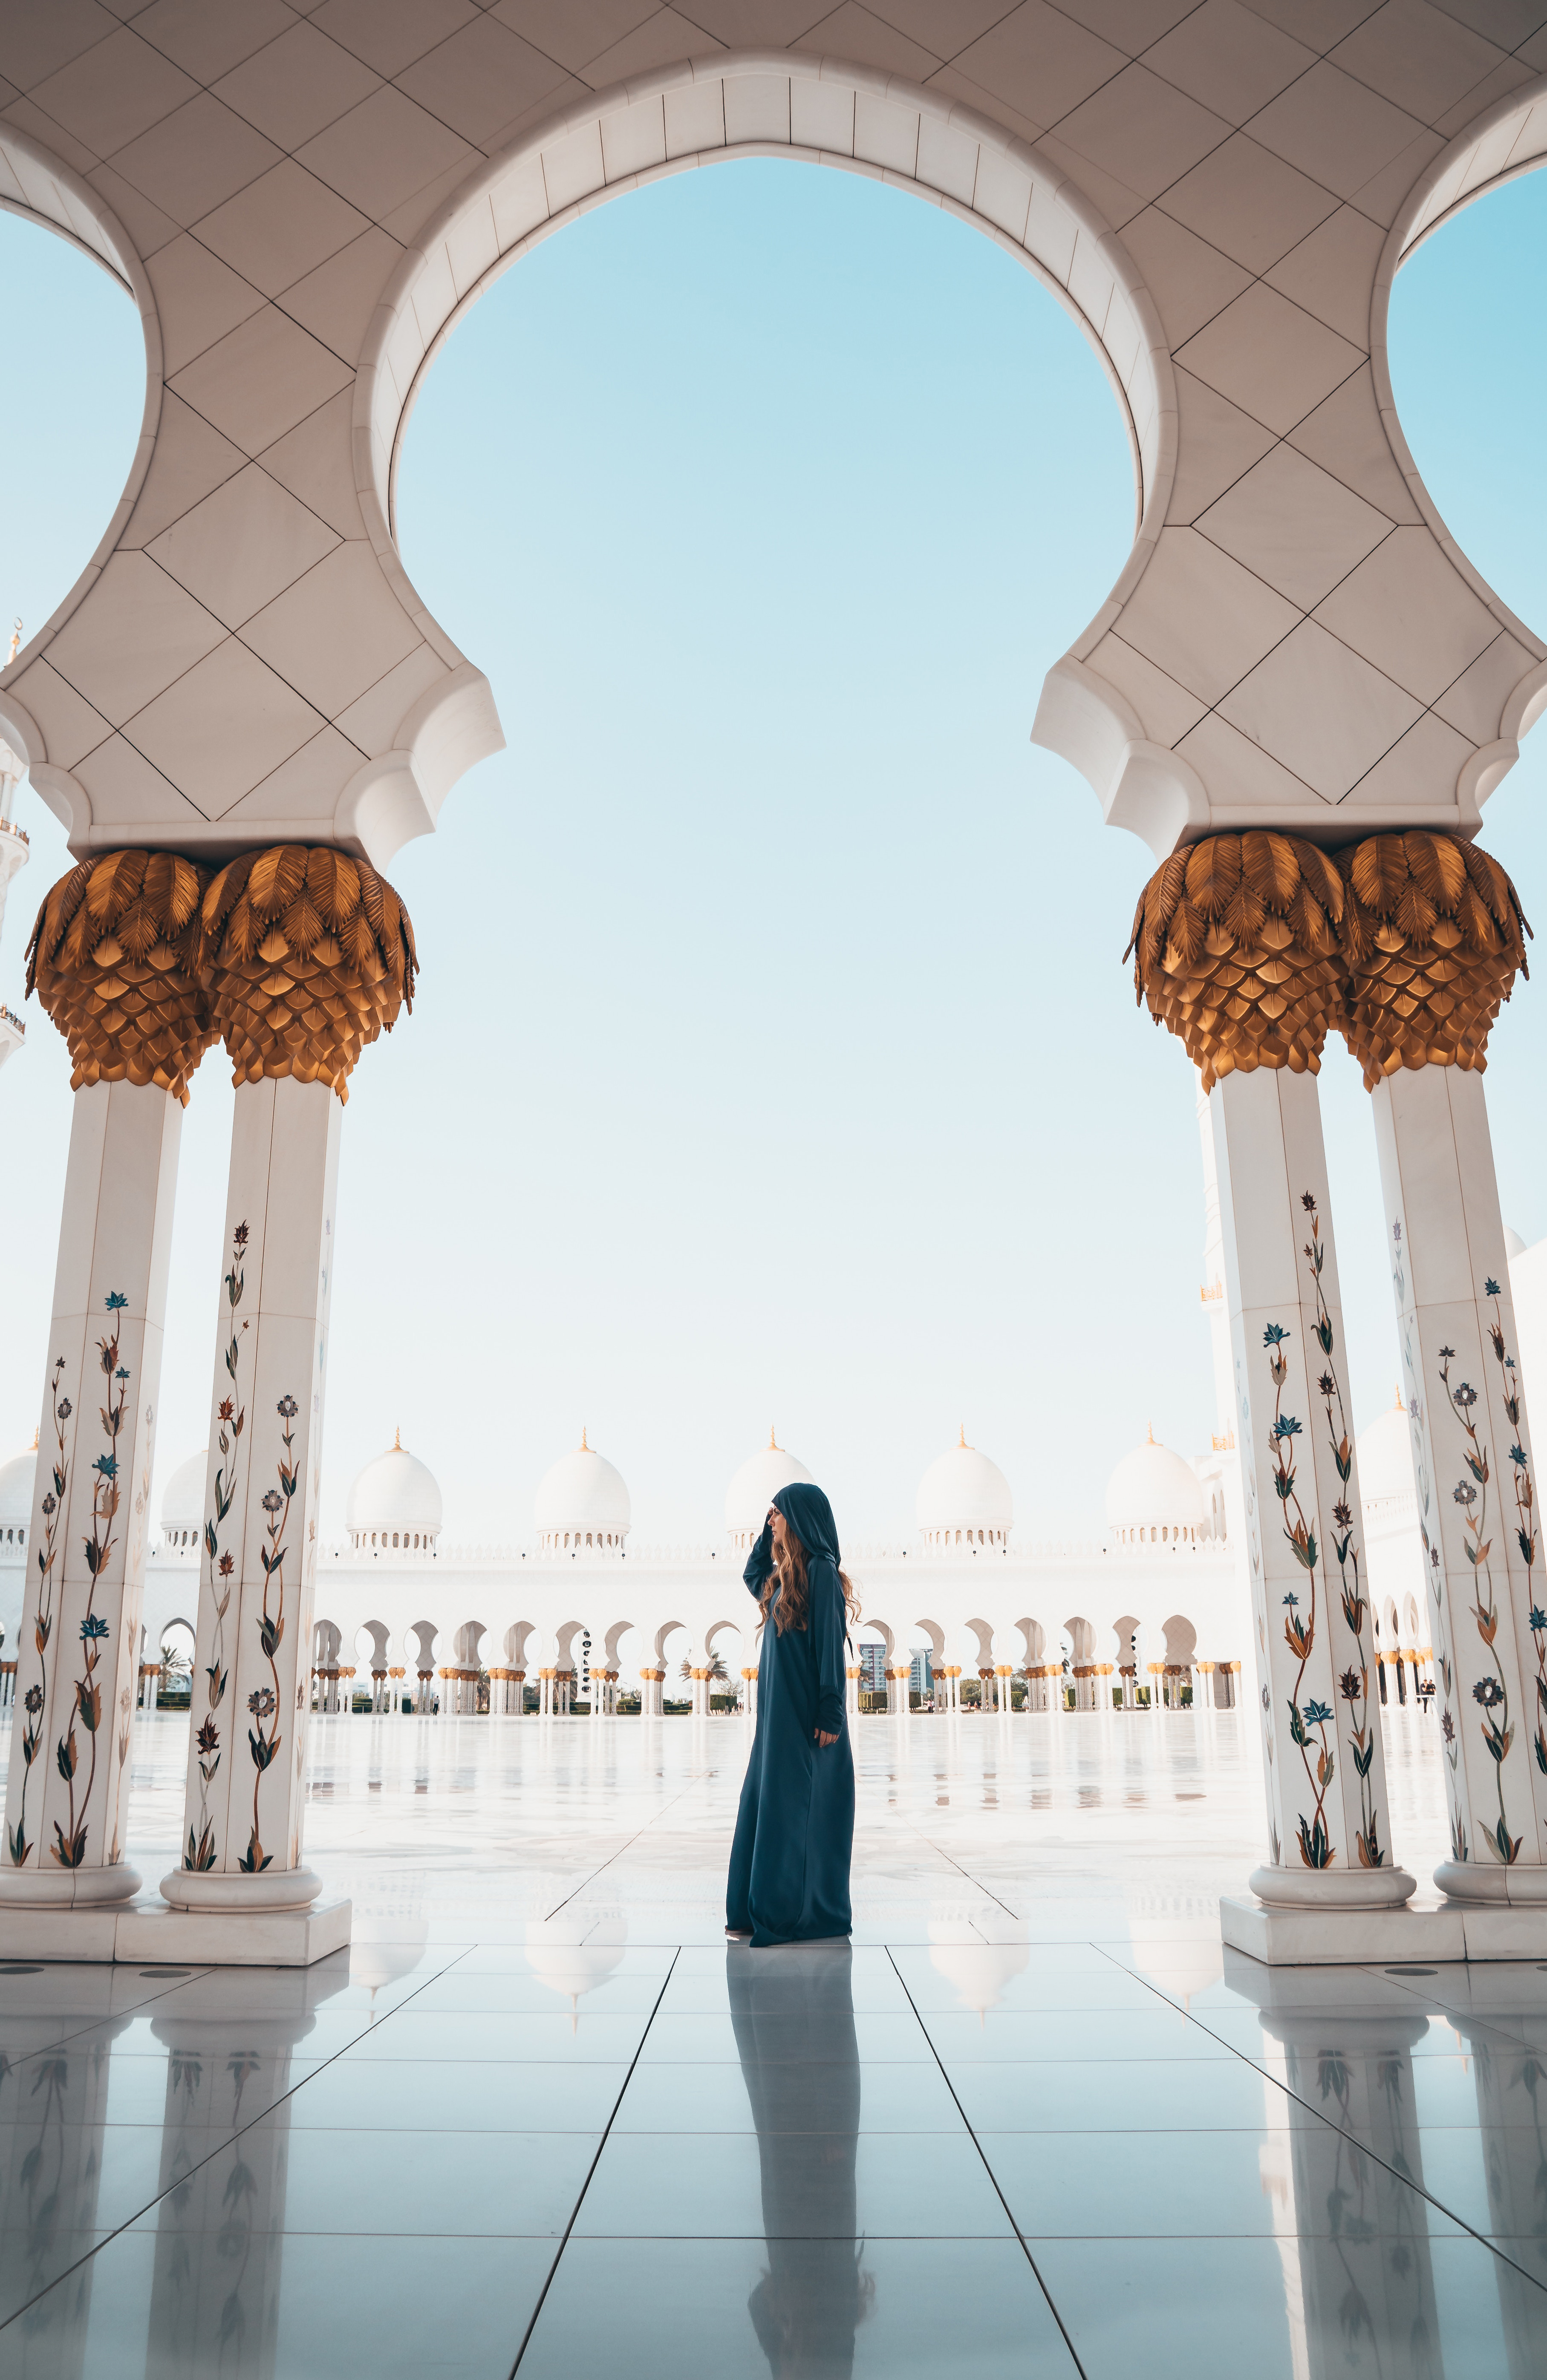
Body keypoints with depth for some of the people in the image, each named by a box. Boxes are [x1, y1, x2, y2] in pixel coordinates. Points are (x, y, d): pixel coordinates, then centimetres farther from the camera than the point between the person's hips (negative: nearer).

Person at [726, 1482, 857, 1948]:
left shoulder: (820, 1572, -14)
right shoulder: (786, 1575, 12)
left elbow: (831, 1644, -17)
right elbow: (752, 1578, 33)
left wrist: (829, 1714, -20)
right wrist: (770, 1532, 20)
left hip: (805, 1714, -9)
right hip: (779, 1712, 9)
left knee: (798, 1809, -2)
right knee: (763, 1803, 11)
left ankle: (806, 1915, 7)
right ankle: (762, 1911, 20)